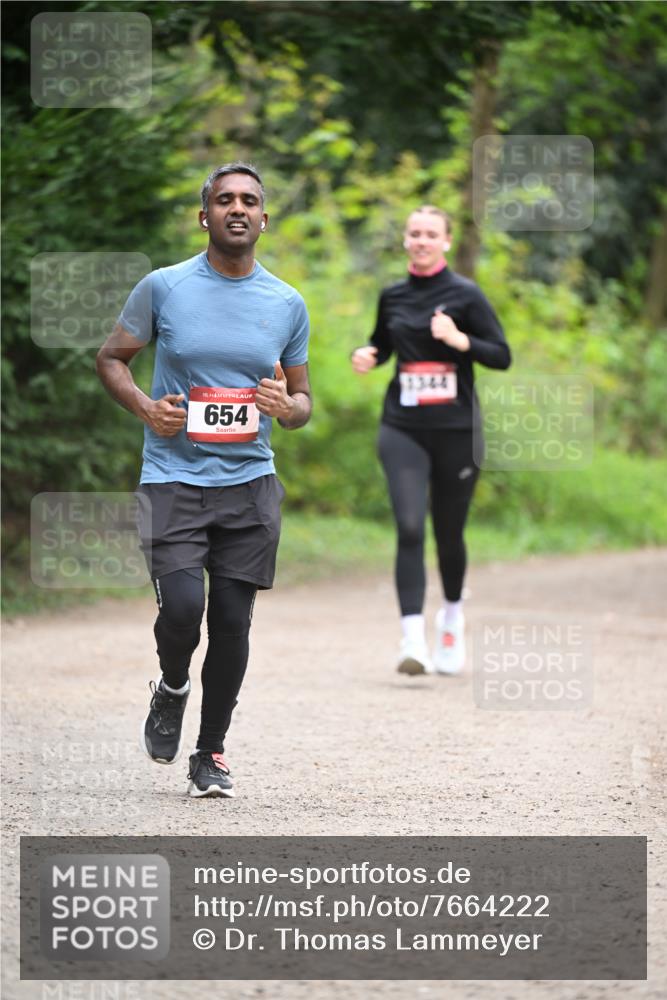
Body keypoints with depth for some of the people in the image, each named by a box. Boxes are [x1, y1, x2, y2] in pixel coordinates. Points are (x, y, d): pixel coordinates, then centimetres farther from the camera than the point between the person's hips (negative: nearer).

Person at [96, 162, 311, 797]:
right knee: (182, 607, -17)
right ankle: (171, 687, 17)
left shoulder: (286, 304, 7)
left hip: (250, 483, 2)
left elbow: (302, 400, 16)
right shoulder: (163, 288, 0)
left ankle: (211, 755, 17)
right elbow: (111, 358, 10)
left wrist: (288, 407, -8)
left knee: (232, 623, 2)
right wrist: (146, 408, -9)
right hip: (173, 478, -2)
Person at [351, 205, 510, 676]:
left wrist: (460, 339, -20)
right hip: (403, 429, 2)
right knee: (410, 529, -14)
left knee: (449, 533, 9)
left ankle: (452, 615, 38)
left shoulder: (465, 294, -3)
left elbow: (502, 356, -4)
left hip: (456, 430, -2)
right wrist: (367, 355, 2)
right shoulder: (393, 296, 8)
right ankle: (413, 640, -20)